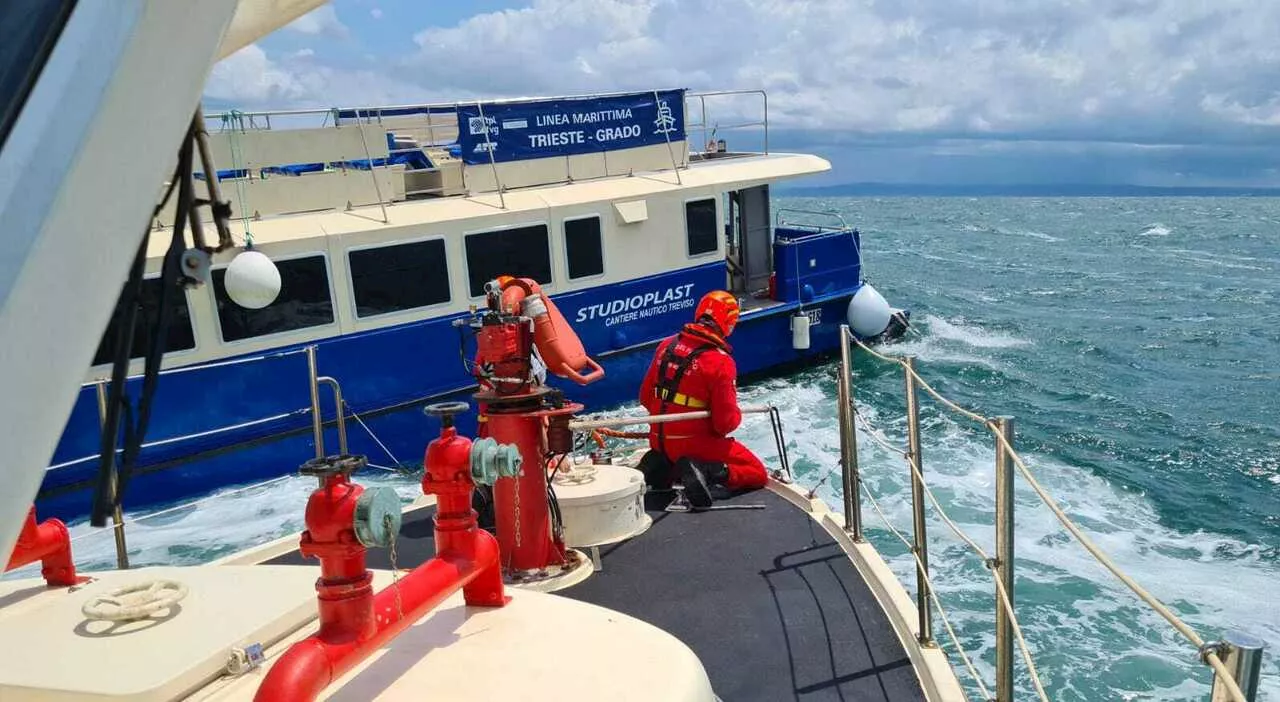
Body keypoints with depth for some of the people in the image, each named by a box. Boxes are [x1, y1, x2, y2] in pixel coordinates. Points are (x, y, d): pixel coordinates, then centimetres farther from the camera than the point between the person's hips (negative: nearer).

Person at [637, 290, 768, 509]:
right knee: (758, 474, 7)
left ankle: (661, 465, 6)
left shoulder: (667, 345, -1)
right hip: (696, 444, -6)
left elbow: (646, 397, 8)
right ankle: (706, 471, -16)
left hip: (659, 441, 6)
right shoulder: (720, 362, -20)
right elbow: (726, 423, -17)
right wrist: (736, 415, 5)